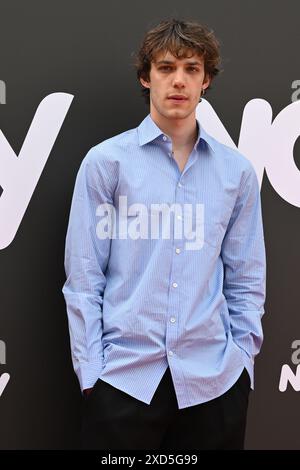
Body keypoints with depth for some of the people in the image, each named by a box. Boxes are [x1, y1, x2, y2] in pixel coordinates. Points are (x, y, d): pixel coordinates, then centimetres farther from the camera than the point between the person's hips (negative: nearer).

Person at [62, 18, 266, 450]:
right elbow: (83, 276, -2)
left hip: (214, 379, 2)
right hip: (124, 376, -2)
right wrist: (90, 370, -5)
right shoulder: (106, 162, -2)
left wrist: (243, 358, 4)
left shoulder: (237, 171, 5)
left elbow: (246, 279, 9)